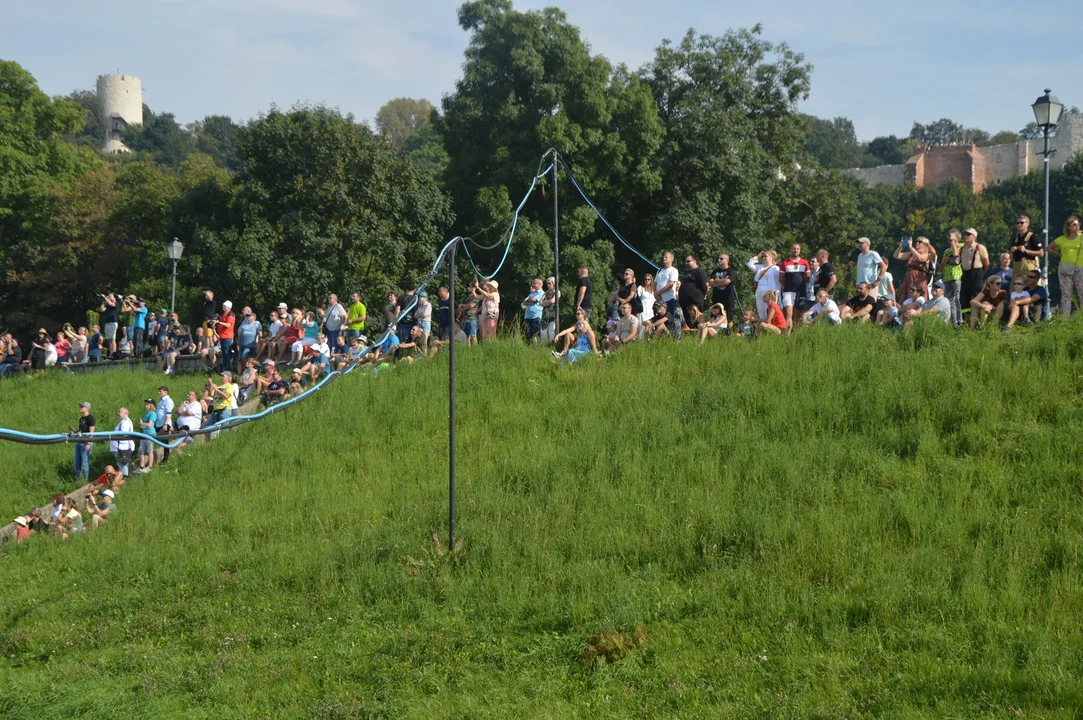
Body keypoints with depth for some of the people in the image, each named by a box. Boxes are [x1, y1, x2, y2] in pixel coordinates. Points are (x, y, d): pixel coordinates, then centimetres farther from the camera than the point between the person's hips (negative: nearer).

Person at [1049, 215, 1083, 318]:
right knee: (1066, 295, 4)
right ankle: (1065, 317, 6)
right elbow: (1049, 248, 21)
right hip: (1065, 270, 2)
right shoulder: (1062, 239, 9)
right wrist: (1060, 254, 10)